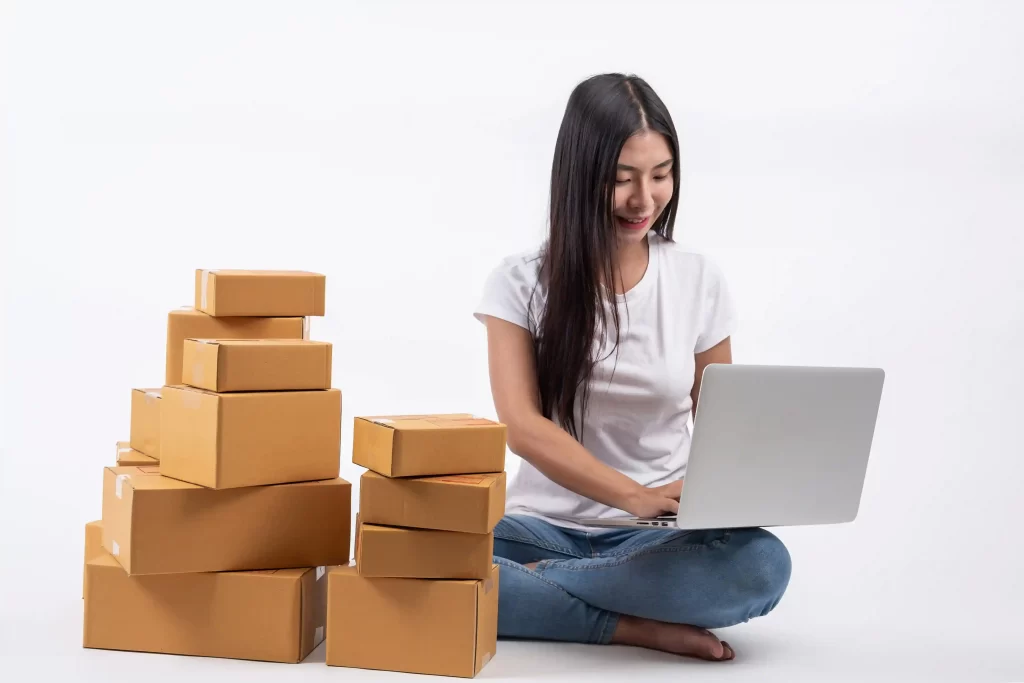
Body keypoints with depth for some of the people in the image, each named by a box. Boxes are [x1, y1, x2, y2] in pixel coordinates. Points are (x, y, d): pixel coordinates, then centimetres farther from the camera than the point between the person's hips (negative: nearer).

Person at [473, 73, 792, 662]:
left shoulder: (700, 282, 4)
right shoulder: (522, 283, -2)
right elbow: (522, 426, -13)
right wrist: (637, 495, -29)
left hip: (660, 538, 2)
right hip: (544, 523, -1)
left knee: (761, 565, -32)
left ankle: (534, 580, -18)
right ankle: (639, 627, -21)